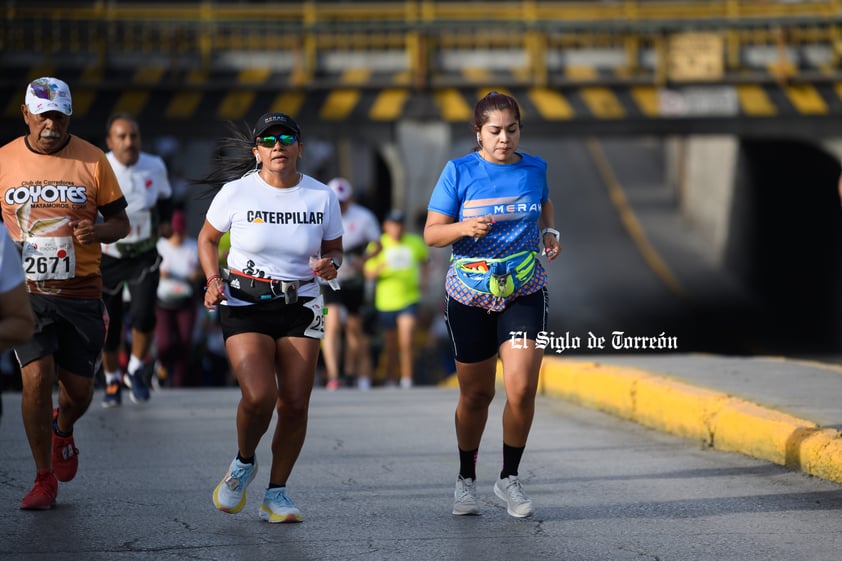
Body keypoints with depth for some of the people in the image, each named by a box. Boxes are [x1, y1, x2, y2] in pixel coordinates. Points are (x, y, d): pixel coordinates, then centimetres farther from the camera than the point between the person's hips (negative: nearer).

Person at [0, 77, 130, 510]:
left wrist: (98, 232, -15)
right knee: (36, 378, -14)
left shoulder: (92, 160, 0)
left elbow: (121, 221, 6)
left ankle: (63, 430, 43)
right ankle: (44, 479, 3)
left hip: (80, 291, 1)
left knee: (79, 389, 5)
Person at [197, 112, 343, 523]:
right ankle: (244, 462, 13)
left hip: (300, 306, 2)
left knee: (295, 405, -4)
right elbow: (207, 238, 10)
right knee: (258, 397, -19)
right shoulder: (236, 192, -5)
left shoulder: (322, 197, 0)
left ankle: (276, 493, 14)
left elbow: (334, 250, 13)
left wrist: (330, 265, -11)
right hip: (244, 304, -2)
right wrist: (214, 279, -6)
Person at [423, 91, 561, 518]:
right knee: (476, 393, 9)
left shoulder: (534, 169, 2)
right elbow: (432, 233, -6)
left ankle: (509, 479, 5)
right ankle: (466, 479, 30)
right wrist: (465, 227, -25)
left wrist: (549, 232, 5)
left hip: (524, 294, 1)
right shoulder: (458, 172, -6)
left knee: (522, 388, -15)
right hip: (469, 295, -1)